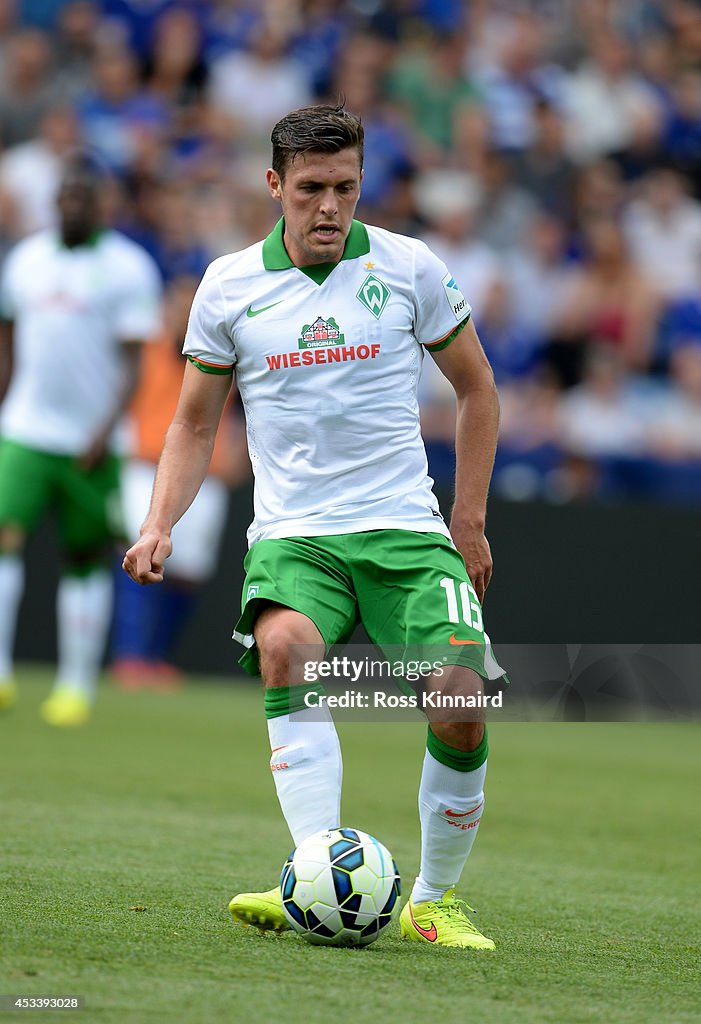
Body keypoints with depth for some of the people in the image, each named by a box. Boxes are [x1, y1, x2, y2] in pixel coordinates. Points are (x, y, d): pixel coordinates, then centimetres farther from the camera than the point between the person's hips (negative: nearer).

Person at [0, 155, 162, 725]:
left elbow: (133, 362, -7)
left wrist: (106, 430, -17)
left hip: (90, 442, -3)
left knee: (87, 560, 3)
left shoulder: (127, 267, -4)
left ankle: (77, 685, 11)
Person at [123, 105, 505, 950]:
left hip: (404, 528, 0)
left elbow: (475, 388, 14)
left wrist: (469, 520, 10)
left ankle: (435, 900, 5)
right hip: (291, 532, 0)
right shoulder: (228, 287, 4)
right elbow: (195, 422, 14)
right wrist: (159, 525, 0)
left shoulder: (409, 268, 2)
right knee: (284, 645, -34)